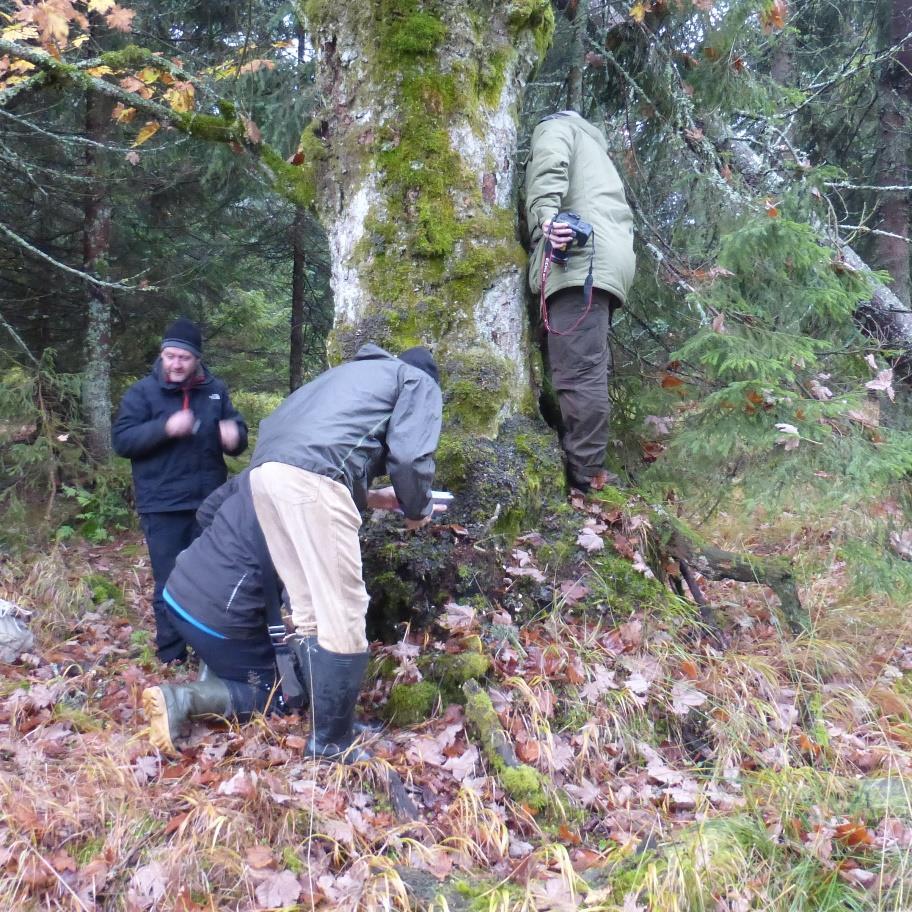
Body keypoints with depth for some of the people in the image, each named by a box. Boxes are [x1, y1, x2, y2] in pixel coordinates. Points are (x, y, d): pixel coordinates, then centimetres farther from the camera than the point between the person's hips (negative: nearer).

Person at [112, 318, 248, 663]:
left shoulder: (216, 390, 6)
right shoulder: (142, 391, -3)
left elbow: (236, 432, 12)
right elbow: (121, 440, -9)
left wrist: (234, 436, -14)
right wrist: (165, 427, -24)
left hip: (209, 503, 4)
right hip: (163, 507, -3)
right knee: (171, 584, 2)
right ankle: (172, 658, 15)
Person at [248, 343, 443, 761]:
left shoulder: (356, 372, 40)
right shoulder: (421, 382, 19)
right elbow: (410, 457, 2)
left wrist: (370, 497, 36)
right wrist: (417, 509, 20)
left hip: (265, 469, 8)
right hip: (310, 478, -8)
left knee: (310, 614, 16)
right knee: (343, 619, 0)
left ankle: (325, 726, 27)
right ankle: (331, 746, 9)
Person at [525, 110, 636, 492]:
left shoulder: (553, 126, 16)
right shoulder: (592, 143, 41)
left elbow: (551, 168, -8)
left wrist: (547, 215, -23)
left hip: (582, 258, -9)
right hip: (605, 259, 9)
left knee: (578, 371, -14)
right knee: (589, 369, 7)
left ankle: (582, 474, -16)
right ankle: (588, 468, 8)